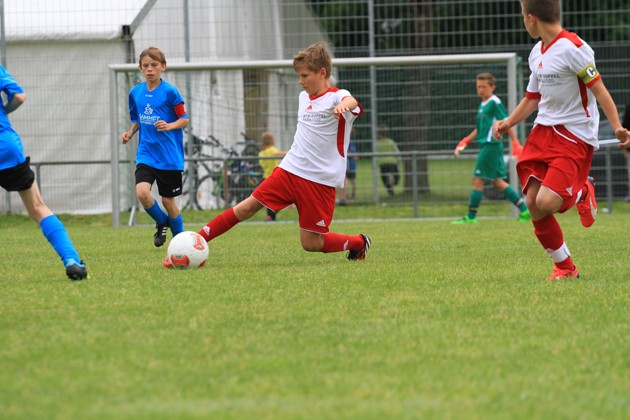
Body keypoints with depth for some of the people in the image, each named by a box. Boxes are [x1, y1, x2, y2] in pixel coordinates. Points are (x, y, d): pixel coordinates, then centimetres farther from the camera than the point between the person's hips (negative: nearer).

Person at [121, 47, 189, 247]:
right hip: (146, 154, 3)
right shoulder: (135, 92, 5)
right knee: (142, 192, -18)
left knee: (168, 200, 3)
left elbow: (184, 119, -3)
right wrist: (130, 132, 1)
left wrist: (169, 126, -22)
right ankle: (162, 223, 11)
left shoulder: (169, 91, -8)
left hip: (169, 156, -3)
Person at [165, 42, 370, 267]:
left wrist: (344, 105, -59)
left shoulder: (336, 96, -10)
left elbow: (350, 102, -37)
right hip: (290, 170, 6)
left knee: (310, 243, -4)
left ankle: (359, 243, 21)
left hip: (320, 181, -6)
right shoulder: (303, 97, 12)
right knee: (246, 208, -3)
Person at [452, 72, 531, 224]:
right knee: (498, 182, 9)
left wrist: (515, 144, -17)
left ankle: (471, 217, -3)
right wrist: (465, 142, 22)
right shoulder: (482, 105, 17)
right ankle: (525, 210, 11)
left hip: (491, 145, -9)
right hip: (485, 145, 9)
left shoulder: (495, 103, -10)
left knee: (477, 179, -7)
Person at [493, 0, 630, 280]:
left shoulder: (573, 48, -14)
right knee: (533, 204, -4)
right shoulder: (537, 54, 12)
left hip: (574, 136, -8)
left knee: (546, 203, -21)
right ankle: (564, 267, 11)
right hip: (543, 131, 8)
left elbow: (598, 89, -14)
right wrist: (509, 122, 9)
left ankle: (582, 193, 13)